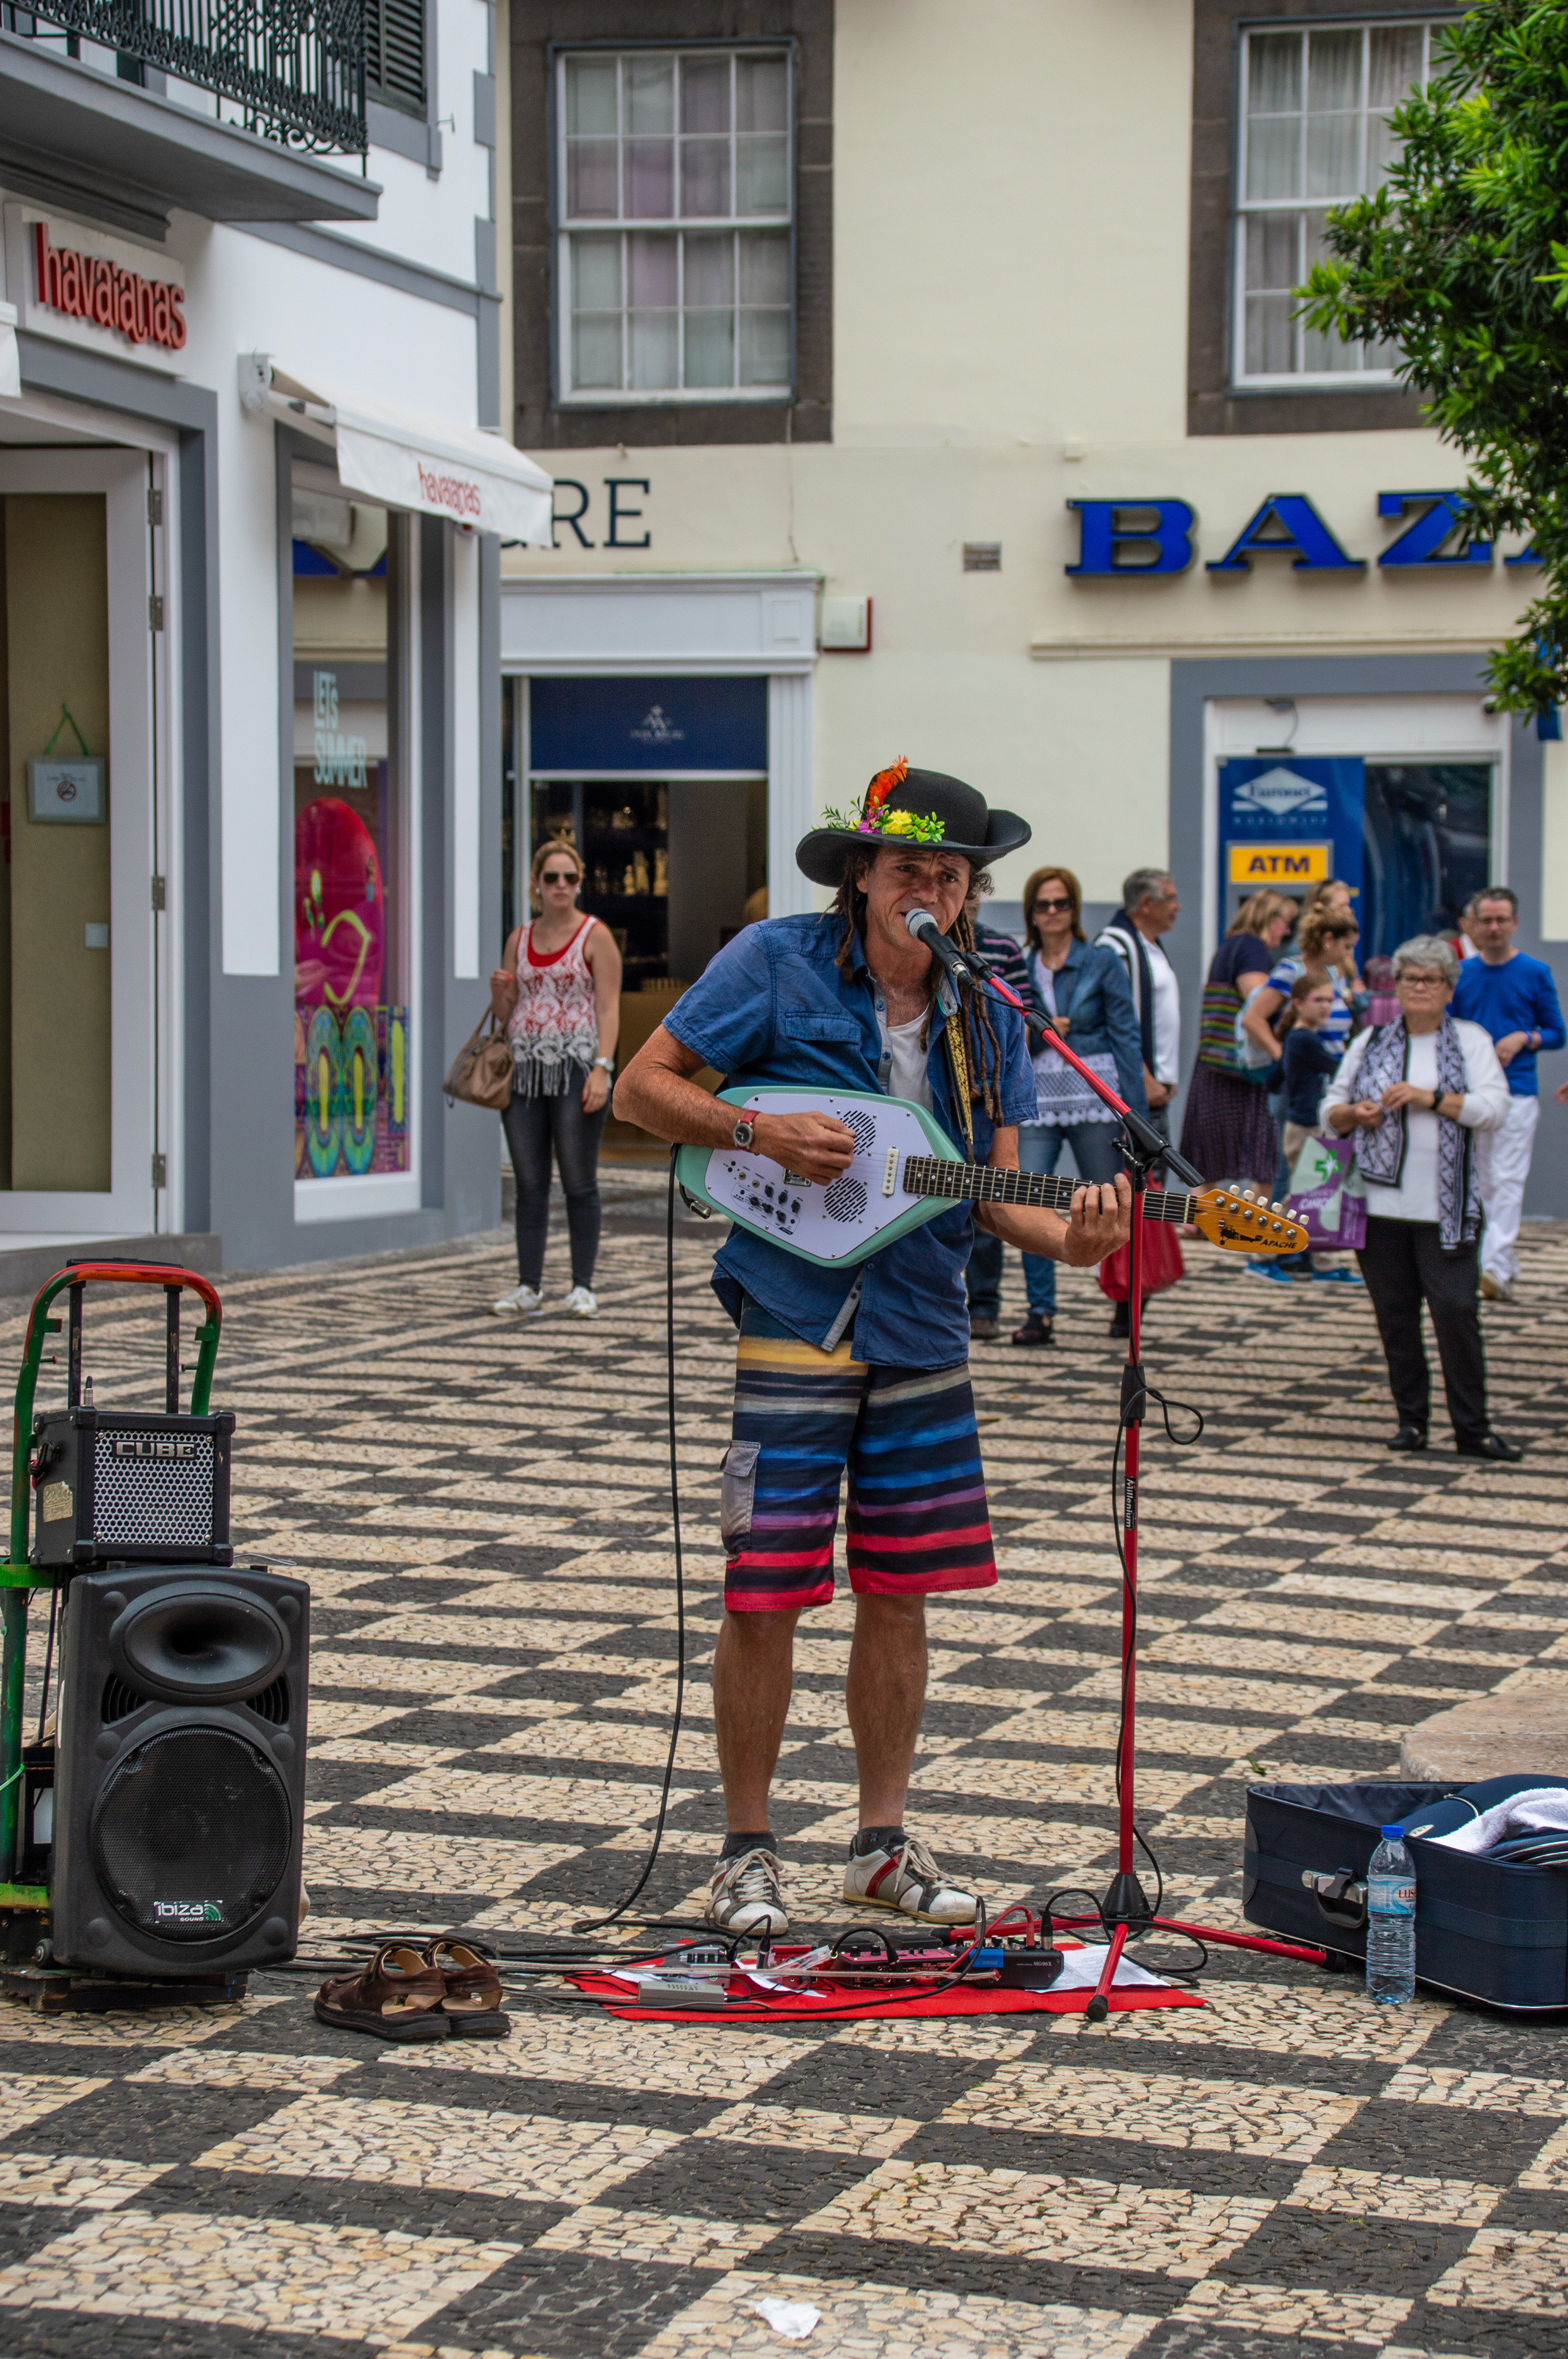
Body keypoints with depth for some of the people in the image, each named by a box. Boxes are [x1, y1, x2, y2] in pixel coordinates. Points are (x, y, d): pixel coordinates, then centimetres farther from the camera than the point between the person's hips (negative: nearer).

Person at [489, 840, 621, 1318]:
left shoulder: (595, 936, 0)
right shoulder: (519, 939, 13)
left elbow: (609, 1008, -6)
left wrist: (602, 1070, -17)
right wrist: (499, 991, -5)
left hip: (576, 1067, -5)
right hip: (524, 1067, 5)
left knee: (579, 1183, -3)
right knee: (529, 1183, 5)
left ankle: (582, 1288, 2)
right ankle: (528, 1287, 7)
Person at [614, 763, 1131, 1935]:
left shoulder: (985, 1012, 7)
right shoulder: (778, 962, -5)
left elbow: (993, 1189, 8)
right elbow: (643, 1086, -3)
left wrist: (1067, 1235, -13)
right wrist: (762, 1132, -17)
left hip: (924, 1335, 5)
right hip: (797, 1323, -4)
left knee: (899, 1593, 11)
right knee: (766, 1595, -4)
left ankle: (885, 1843, 23)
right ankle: (749, 1849, 12)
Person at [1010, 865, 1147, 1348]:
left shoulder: (1102, 963, 2)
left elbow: (1125, 1034, -1)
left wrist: (1135, 1109, -7)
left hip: (1094, 1094, -2)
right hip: (1035, 1099, 2)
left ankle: (1127, 1302, 21)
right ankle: (1040, 1311, -2)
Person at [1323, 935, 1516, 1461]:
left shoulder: (1471, 1041, 5)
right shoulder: (1372, 1042, 13)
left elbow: (1493, 1109, -7)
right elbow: (1331, 1108, 16)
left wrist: (1431, 1098, -17)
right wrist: (1354, 1114, -7)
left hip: (1446, 1209, -3)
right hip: (1381, 1203, 3)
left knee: (1457, 1310, -8)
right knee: (1395, 1314, 5)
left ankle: (1472, 1429, -3)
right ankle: (1411, 1419, 15)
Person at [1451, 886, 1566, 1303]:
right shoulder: (1462, 973, 8)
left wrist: (1523, 1039, -12)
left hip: (1518, 1092, -4)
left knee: (1507, 1181, -11)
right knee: (1483, 1183, 8)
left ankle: (1497, 1267, -18)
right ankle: (1507, 1265, 19)